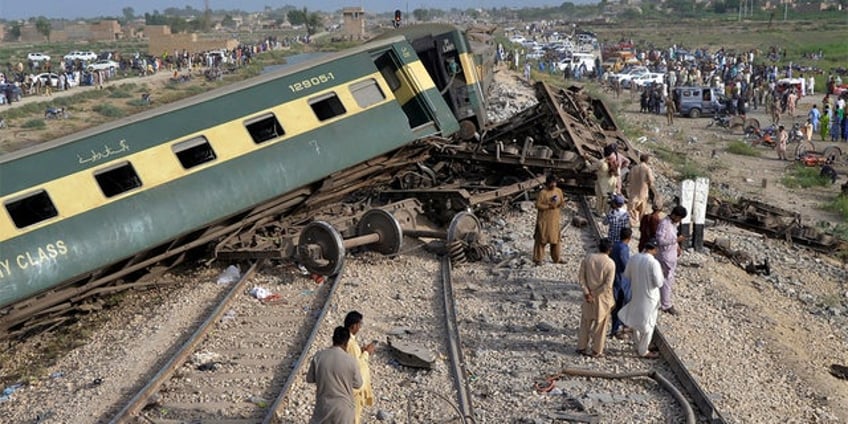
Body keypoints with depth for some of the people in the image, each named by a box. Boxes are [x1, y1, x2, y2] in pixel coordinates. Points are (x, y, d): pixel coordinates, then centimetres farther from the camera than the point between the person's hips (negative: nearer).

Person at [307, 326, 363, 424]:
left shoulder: (318, 356, -12)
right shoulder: (351, 361, -18)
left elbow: (309, 379, 1)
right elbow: (358, 384, -4)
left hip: (324, 404, 1)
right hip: (343, 406, -1)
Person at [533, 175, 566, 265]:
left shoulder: (559, 191, 5)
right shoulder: (542, 193, -14)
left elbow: (562, 202, 14)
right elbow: (537, 205, -14)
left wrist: (561, 204, -9)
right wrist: (549, 206, -24)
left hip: (555, 219, 6)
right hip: (544, 220, -6)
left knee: (555, 239, 12)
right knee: (541, 239, -1)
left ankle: (556, 259, 23)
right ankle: (537, 259, 7)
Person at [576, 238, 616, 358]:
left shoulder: (588, 257, -7)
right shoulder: (610, 263, -17)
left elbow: (581, 276, -7)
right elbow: (608, 284, -21)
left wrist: (587, 293, -8)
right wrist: (595, 294, -12)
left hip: (588, 295, 3)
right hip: (603, 298, -3)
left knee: (586, 321, 18)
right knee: (600, 324, 12)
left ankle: (582, 347, 26)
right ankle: (596, 351, 21)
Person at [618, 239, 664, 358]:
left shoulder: (633, 259, -5)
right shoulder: (654, 263, -24)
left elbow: (626, 275, 6)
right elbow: (659, 283, -20)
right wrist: (660, 272, -3)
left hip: (635, 296, 6)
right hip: (648, 298, -6)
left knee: (636, 322, 22)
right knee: (648, 325, 10)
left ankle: (638, 345, 38)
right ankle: (643, 351, 20)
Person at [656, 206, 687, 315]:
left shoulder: (674, 223, 6)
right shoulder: (664, 224, -22)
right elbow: (660, 240, -26)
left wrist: (677, 246, 5)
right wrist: (676, 240, -28)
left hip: (672, 255, 9)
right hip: (665, 256, -9)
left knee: (669, 279, 17)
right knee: (667, 280, -2)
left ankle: (662, 301, 29)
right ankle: (666, 305, 7)